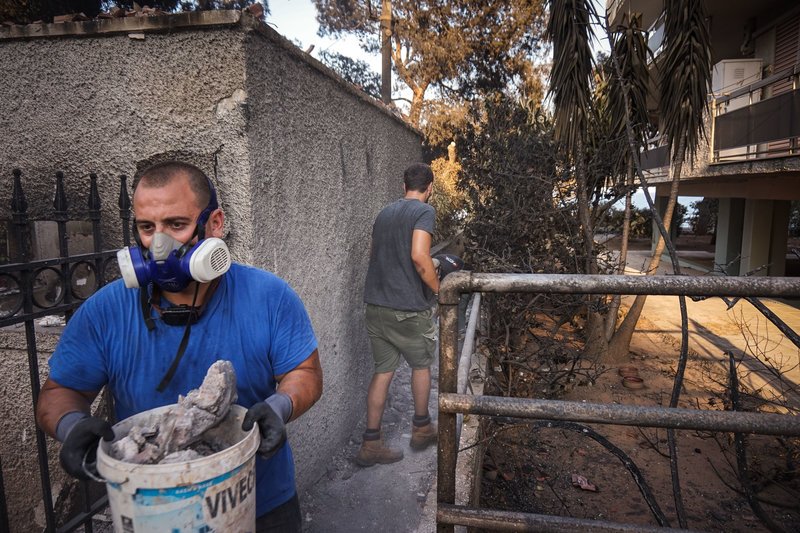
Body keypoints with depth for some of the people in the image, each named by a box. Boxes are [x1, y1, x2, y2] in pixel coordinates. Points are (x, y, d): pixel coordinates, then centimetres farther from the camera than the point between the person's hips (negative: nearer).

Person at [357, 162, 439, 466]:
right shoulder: (424, 211, -8)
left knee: (383, 370, 12)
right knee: (421, 364, 16)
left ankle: (371, 444, 15)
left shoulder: (384, 212, 14)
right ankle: (421, 429, 31)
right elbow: (418, 255, -22)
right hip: (408, 307, -6)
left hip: (375, 304, 6)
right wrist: (438, 289, -11)